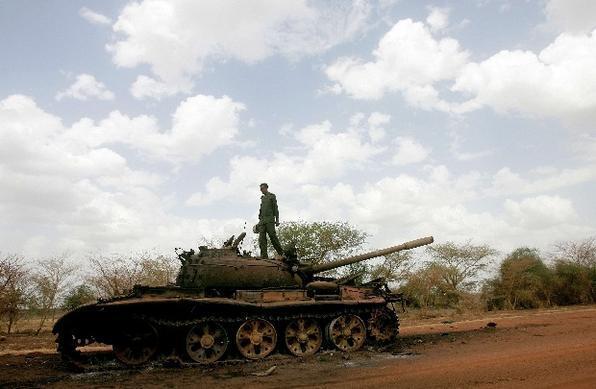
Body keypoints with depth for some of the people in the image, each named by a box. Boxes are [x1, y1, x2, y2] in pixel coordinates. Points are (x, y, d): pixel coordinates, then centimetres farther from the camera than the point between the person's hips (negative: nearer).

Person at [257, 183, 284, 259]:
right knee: (262, 238, -6)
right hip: (262, 220, 6)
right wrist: (260, 220, 18)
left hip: (270, 220, -6)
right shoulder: (263, 198, 21)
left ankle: (281, 253, 2)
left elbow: (275, 208, -2)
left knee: (273, 237, -10)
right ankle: (264, 256, -9)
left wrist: (277, 220, -10)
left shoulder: (272, 196, 3)